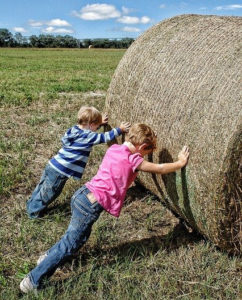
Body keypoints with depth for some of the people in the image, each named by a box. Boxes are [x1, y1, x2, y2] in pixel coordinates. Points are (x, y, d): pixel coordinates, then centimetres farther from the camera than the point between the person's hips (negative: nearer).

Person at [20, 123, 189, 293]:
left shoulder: (114, 149, 8)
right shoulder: (132, 160, -13)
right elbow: (159, 169, -3)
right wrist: (181, 163, 11)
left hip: (82, 195, 9)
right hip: (90, 205, -9)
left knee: (81, 235, 29)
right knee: (69, 245, 5)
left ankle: (48, 258, 46)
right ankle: (33, 281, 16)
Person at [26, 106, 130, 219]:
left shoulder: (75, 129, 5)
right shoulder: (87, 136, -17)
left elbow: (88, 127, 27)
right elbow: (106, 137, -9)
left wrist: (99, 122, 29)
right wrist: (120, 129, 0)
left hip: (52, 165, 8)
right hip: (60, 172, -8)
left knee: (42, 188, 25)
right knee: (48, 193, 11)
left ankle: (31, 204, 43)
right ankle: (34, 212, 27)